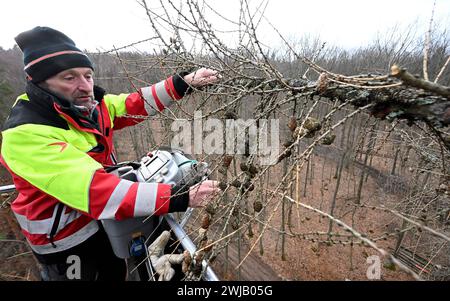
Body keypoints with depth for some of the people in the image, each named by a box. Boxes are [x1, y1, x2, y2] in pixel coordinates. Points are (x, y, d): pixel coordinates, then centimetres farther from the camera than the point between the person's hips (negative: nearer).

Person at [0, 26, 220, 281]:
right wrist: (181, 198, -46)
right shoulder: (25, 135, -31)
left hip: (104, 219, 6)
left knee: (117, 273, 27)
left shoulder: (91, 106, -10)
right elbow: (94, 189, -41)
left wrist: (186, 82, -16)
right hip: (66, 239, -6)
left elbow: (137, 104, -5)